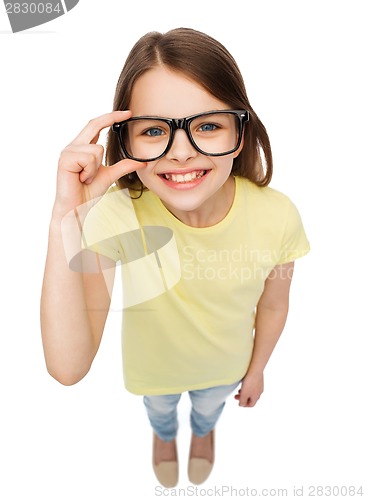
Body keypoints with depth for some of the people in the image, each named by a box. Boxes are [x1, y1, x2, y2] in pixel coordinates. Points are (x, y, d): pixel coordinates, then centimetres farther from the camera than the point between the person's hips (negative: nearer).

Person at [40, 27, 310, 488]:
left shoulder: (277, 217, -32)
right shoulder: (113, 216, -36)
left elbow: (272, 305, -12)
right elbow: (68, 368, -42)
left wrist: (256, 370, 5)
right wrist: (67, 219, -51)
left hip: (226, 366, 1)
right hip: (154, 368, 0)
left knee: (209, 407, 36)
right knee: (158, 408, 34)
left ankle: (203, 432, 76)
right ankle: (164, 435, 75)